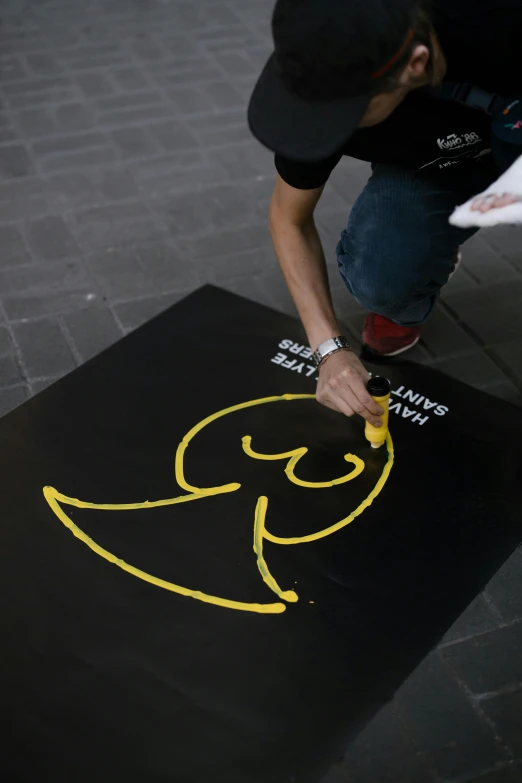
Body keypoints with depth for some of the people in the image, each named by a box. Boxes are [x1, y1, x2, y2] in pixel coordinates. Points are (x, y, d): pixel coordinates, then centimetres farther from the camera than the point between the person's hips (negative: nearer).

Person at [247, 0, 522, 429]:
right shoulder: (331, 79, -29)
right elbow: (289, 218, -11)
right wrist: (330, 348, -20)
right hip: (430, 167, 1)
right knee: (373, 277, -28)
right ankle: (409, 304, 8)